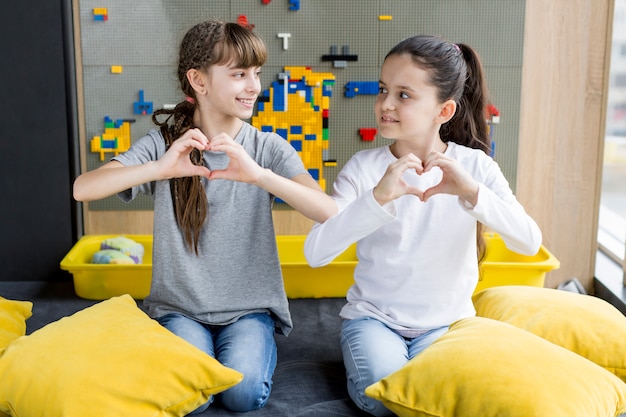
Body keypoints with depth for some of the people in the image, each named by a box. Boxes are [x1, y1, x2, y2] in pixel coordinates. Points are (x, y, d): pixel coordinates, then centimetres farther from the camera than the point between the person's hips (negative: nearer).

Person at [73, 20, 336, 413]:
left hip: (250, 307, 0)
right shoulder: (165, 142, -5)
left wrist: (258, 174, -34)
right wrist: (159, 169, -33)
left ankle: (258, 343, 9)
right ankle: (195, 344, 9)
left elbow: (329, 211, -20)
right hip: (180, 307, 0)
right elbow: (83, 189, -17)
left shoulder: (269, 148, -5)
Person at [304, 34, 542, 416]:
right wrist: (377, 197, -34)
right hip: (374, 315, 0)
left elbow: (529, 242, -18)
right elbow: (316, 253, -20)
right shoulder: (364, 167, -9)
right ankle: (367, 353, 3)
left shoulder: (474, 166, -6)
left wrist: (471, 192, -33)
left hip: (447, 320, 1)